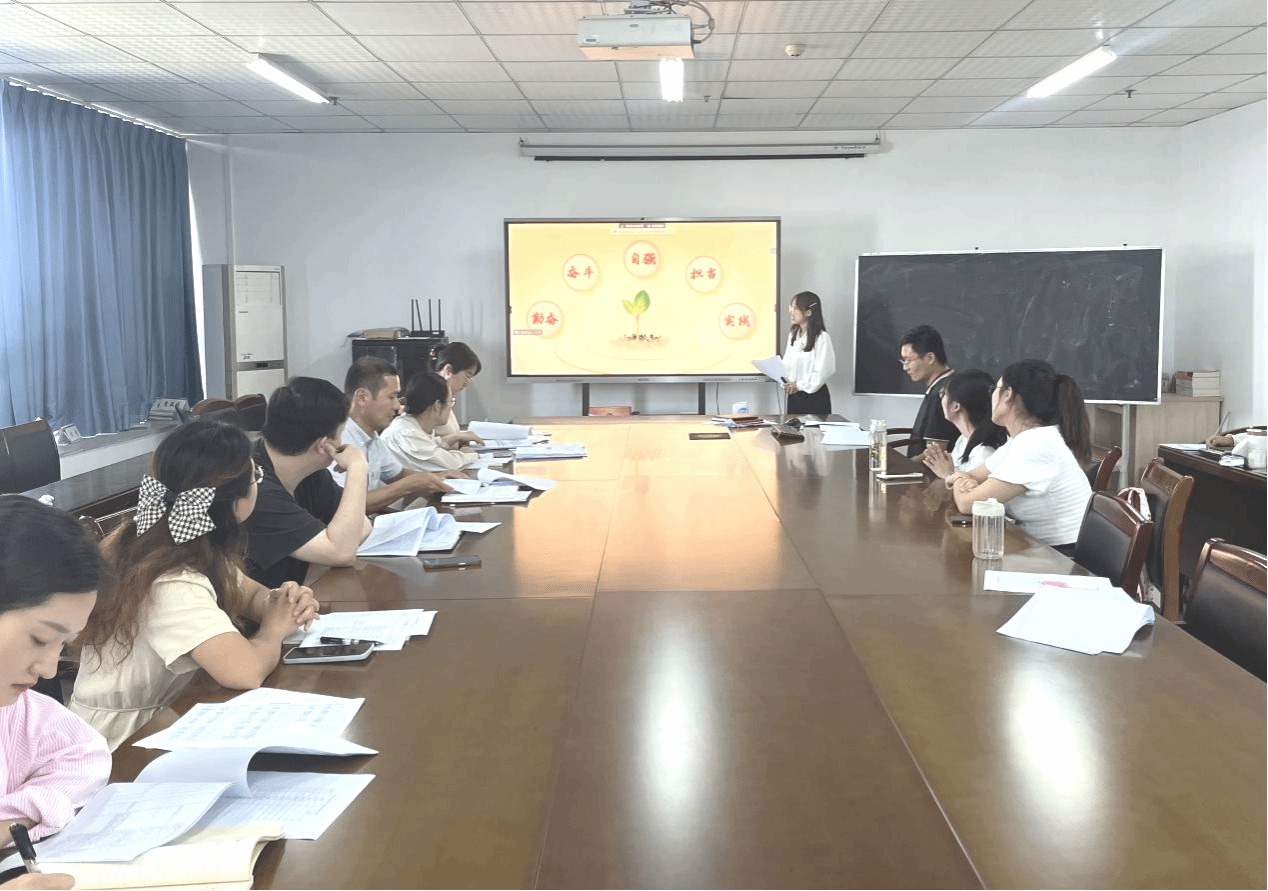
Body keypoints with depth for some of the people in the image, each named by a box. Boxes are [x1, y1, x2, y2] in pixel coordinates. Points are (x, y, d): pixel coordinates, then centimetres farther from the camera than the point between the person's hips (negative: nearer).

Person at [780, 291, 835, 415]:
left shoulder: (822, 338, -13)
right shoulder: (793, 334, 11)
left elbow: (823, 372, -16)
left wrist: (799, 385, -15)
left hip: (815, 396, -7)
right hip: (794, 396, 7)